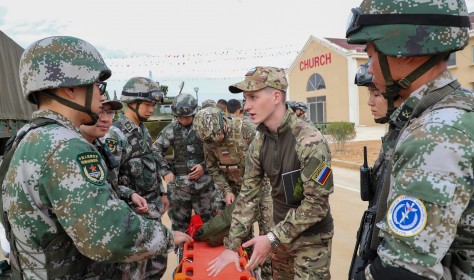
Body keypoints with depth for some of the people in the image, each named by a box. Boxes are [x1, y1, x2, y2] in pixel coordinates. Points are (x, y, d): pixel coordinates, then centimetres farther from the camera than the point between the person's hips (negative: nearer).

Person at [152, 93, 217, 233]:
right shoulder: (171, 130, 0)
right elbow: (155, 151, 7)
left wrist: (204, 166, -11)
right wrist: (165, 172, -2)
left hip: (204, 182, -1)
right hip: (179, 183, 1)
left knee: (209, 218, 12)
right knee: (179, 221, 13)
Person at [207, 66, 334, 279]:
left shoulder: (310, 142, -25)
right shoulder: (258, 143, -5)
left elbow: (317, 203, -24)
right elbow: (248, 195, -2)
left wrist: (272, 238, -23)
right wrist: (232, 245, -4)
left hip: (312, 238, -6)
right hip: (281, 232, 6)